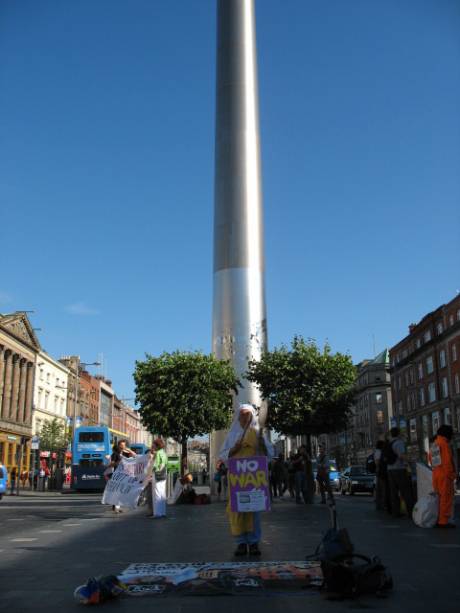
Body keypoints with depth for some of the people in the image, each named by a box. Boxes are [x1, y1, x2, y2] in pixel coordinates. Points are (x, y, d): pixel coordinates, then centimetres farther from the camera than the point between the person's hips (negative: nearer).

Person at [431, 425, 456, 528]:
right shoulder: (444, 444, -12)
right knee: (447, 498, -4)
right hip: (445, 475, -9)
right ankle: (444, 521, -5)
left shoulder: (433, 445, 14)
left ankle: (438, 520, 16)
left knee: (440, 498, 14)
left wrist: (436, 471, 17)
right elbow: (448, 461, -17)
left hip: (436, 474, 9)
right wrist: (451, 475, -13)